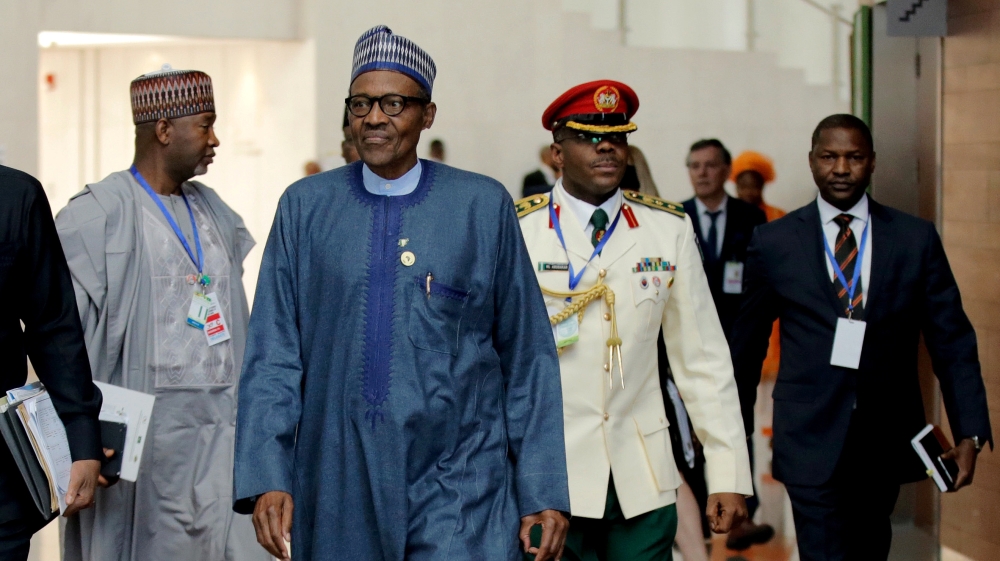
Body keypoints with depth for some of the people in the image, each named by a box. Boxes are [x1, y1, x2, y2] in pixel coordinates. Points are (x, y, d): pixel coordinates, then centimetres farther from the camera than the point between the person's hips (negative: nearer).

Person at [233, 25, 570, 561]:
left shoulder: (484, 205, 1)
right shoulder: (305, 206, 5)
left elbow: (528, 357, 3)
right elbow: (272, 354, 3)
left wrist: (544, 491, 1)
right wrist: (266, 477, -6)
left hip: (458, 496, -1)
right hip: (338, 492, 2)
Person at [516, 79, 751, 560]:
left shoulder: (669, 230, 2)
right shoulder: (516, 231, -5)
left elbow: (703, 358, 2)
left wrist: (729, 475, -1)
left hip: (644, 483, 2)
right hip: (549, 480, -2)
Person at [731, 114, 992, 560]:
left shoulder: (917, 239, 2)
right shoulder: (774, 241, 0)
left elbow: (952, 340, 2)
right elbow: (747, 339, 9)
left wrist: (970, 433, -5)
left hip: (887, 439, 2)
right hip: (812, 438, -2)